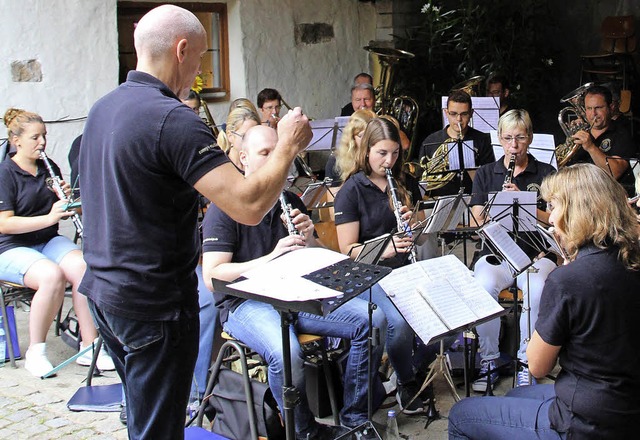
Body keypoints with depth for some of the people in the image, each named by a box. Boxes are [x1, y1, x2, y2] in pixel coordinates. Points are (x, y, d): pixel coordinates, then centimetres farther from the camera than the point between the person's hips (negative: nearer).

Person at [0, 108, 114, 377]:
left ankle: (89, 347, -20)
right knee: (52, 275, -35)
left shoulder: (49, 168, 11)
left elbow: (61, 213, 20)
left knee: (82, 268, -26)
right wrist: (48, 218, -25)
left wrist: (66, 199, -3)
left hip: (49, 241, 5)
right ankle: (35, 352, -18)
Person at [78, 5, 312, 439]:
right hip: (155, 304, -9)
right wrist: (287, 146, -12)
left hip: (103, 290, 9)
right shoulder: (173, 118, -22)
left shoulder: (103, 107, 6)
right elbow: (249, 206, -29)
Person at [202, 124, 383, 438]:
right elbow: (212, 277, -15)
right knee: (286, 354, -37)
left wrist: (309, 239, -6)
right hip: (247, 303, -6)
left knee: (373, 321, -15)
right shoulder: (224, 209, -5)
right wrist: (271, 257, -24)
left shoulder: (291, 202, 14)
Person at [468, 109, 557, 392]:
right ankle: (489, 362, -15)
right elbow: (479, 218, 3)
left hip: (535, 255, -1)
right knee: (482, 287, -32)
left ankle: (526, 361, -16)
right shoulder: (485, 174, 14)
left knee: (538, 290, -34)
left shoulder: (546, 174, 9)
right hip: (495, 254, 1)